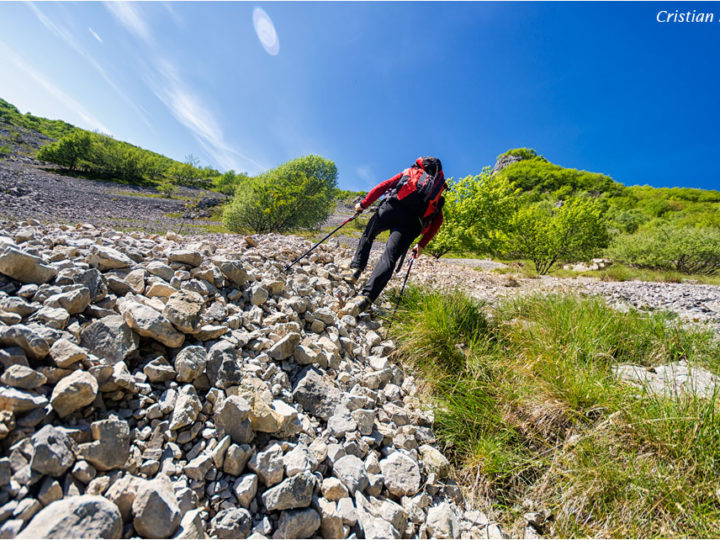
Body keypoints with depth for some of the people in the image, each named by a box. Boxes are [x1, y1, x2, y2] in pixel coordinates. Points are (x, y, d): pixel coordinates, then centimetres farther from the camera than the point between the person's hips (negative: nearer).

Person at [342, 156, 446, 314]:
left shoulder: (408, 172, 33)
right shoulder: (439, 190, 36)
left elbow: (383, 186, 18)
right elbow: (438, 221, 20)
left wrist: (363, 204, 19)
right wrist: (422, 244, 19)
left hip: (393, 207, 0)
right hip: (413, 221, 1)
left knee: (368, 236, 25)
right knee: (390, 257, -10)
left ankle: (355, 269, 12)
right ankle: (366, 296, -28)